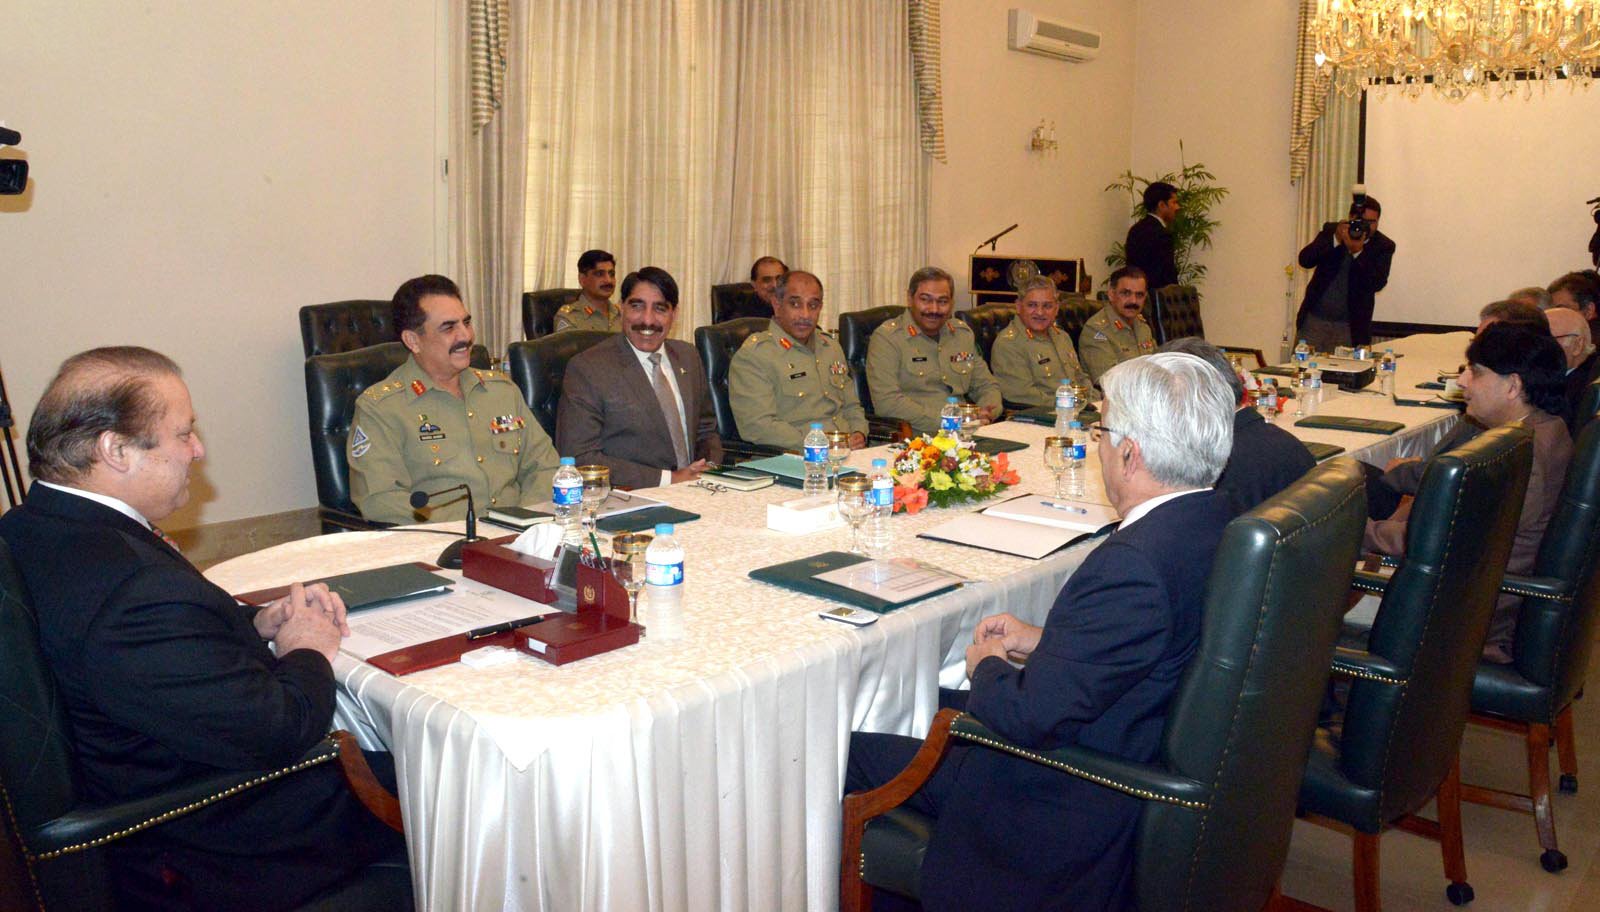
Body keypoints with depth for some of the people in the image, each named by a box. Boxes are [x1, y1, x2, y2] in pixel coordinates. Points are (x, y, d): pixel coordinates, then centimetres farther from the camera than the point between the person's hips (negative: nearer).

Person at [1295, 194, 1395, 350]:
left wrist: (1357, 252, -25)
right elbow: (1305, 260, -10)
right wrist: (1335, 240, -21)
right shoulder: (1331, 231, 3)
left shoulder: (1384, 246, -1)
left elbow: (1377, 283, -15)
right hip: (1315, 319, 1)